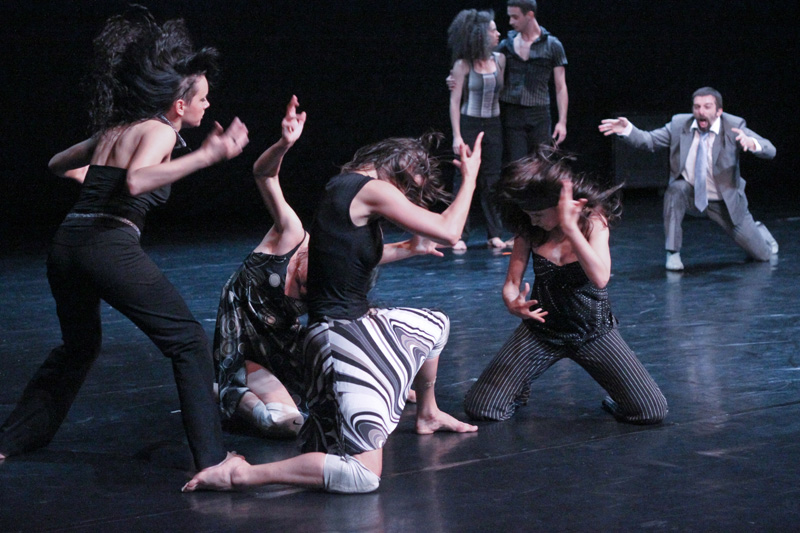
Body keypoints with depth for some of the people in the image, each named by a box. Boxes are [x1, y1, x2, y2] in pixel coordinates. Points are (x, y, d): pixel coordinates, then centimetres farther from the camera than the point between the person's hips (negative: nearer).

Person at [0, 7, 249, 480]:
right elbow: (136, 181, -22)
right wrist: (205, 156, -23)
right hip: (110, 245, -8)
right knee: (189, 341, 0)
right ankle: (212, 459, -8)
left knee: (78, 347, 30)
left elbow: (57, 165, 35)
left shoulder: (113, 130, 21)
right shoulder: (158, 131, -1)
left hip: (66, 243, 8)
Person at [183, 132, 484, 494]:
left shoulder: (344, 186, 12)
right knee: (364, 473, -16)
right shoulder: (373, 190, -16)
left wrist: (410, 248, 32)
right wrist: (470, 176, -3)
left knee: (434, 325, 36)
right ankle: (243, 474, -17)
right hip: (343, 337, -11)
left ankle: (427, 414, 55)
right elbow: (449, 232, -16)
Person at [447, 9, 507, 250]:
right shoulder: (463, 65, -7)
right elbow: (455, 100, -6)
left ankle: (494, 234, 10)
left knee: (492, 180, 4)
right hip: (469, 124, -3)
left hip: (493, 126, 3)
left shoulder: (499, 59, 4)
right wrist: (457, 135, -10)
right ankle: (460, 236, 2)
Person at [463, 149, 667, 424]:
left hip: (594, 330, -2)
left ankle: (614, 398, 21)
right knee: (480, 408, -11)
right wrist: (512, 302, -30)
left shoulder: (593, 221, -14)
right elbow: (512, 282, -6)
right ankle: (521, 389, 24)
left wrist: (569, 226, -38)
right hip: (542, 328, 2)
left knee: (652, 411, -15)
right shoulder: (528, 229, -5)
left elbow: (600, 278, -31)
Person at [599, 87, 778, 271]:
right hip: (691, 197, 1)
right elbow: (649, 140, -11)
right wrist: (627, 129, -30)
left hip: (726, 202, -1)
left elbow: (770, 151, -25)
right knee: (676, 188, -35)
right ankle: (673, 253, -21)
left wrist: (751, 143, -48)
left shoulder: (734, 126, -18)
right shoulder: (679, 124, -10)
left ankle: (757, 231, 43)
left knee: (762, 255, 3)